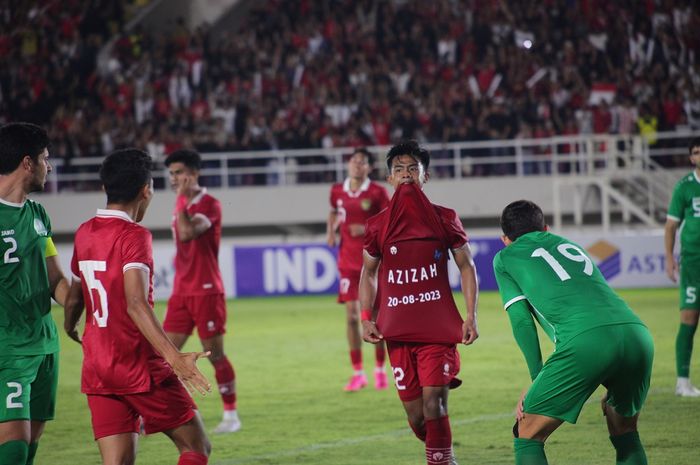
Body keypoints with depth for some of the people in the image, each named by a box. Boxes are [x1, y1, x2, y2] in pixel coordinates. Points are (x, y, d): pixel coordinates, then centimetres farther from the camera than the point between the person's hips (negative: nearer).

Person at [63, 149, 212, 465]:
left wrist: (70, 327, 46)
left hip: (96, 368, 7)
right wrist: (175, 358, -34)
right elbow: (136, 304, -26)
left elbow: (74, 296, 23)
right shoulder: (134, 236, -13)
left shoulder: (84, 233, 9)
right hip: (138, 366, -7)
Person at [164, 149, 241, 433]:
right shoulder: (182, 202, 11)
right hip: (182, 290, 7)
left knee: (215, 354, -1)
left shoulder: (210, 205, -14)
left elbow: (187, 234, -29)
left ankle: (231, 415, 10)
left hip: (206, 291, -7)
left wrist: (182, 200, -29)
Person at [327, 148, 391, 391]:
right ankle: (357, 373, 4)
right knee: (351, 315, -2)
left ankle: (380, 370, 15)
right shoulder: (337, 191, 5)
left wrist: (367, 229, -19)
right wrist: (331, 231, 7)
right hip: (347, 260, 3)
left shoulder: (377, 193, -7)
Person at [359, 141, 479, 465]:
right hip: (397, 332, 2)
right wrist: (366, 318, 2)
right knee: (416, 417, 4)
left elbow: (466, 267, 6)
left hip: (438, 329, -2)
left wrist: (471, 316, -3)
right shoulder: (378, 225, 6)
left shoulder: (444, 218, 2)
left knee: (433, 406, -15)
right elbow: (368, 273, 15)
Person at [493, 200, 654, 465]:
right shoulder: (570, 245, 36)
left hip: (585, 342, -5)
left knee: (527, 436, 8)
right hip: (639, 335, 5)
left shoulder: (505, 258, 22)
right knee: (625, 433, 28)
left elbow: (521, 321, 12)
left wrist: (537, 379, 16)